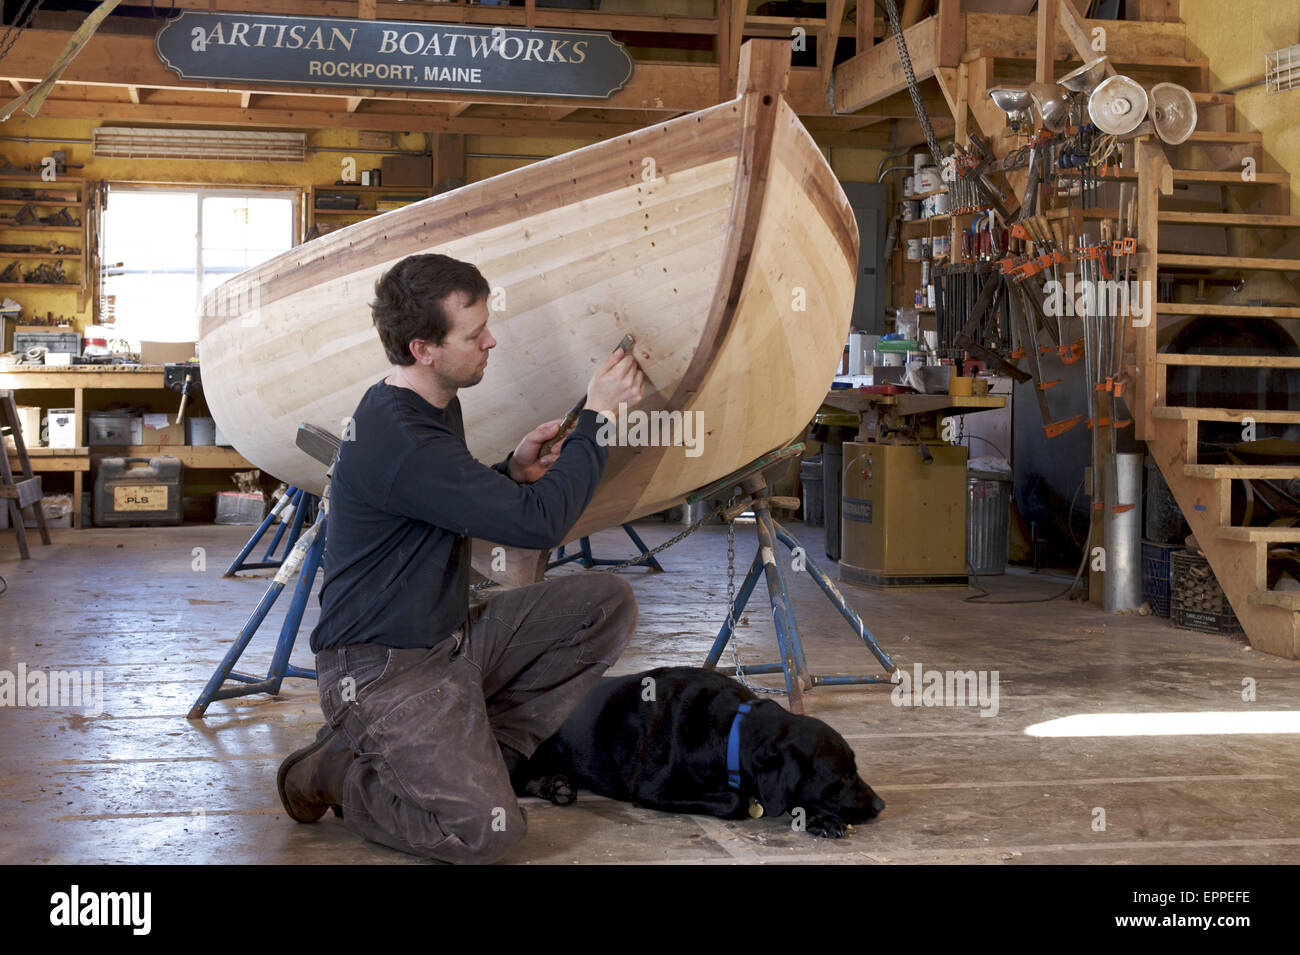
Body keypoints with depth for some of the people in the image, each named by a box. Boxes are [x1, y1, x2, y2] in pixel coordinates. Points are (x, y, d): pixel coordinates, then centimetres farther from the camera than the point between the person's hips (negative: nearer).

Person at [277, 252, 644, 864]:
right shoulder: (396, 440, -26)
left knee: (607, 602, -1)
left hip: (450, 638, 10)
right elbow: (539, 523, -26)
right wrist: (597, 416, -16)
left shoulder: (435, 407, 8)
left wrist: (512, 471, 3)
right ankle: (330, 774, 3)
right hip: (382, 669, -10)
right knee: (488, 831, -23)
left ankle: (478, 751, 3)